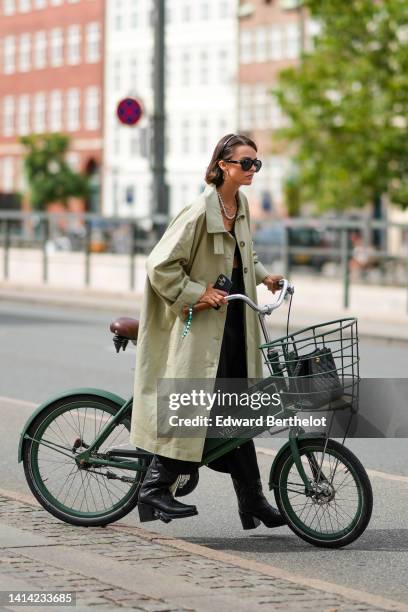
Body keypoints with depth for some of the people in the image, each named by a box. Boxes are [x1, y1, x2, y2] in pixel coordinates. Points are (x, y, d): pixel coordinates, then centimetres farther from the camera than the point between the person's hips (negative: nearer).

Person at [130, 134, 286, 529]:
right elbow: (161, 266, -18)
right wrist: (198, 293, -18)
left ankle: (252, 500, 15)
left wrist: (263, 275, 12)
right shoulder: (199, 212, -17)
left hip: (235, 322, 8)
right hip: (202, 322, -8)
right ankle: (155, 488, 1)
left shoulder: (241, 205, 9)